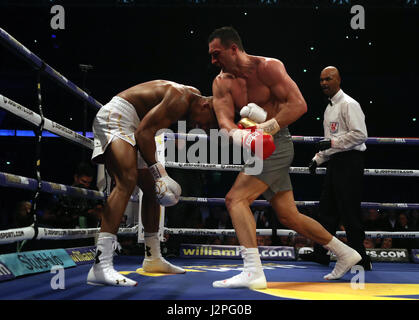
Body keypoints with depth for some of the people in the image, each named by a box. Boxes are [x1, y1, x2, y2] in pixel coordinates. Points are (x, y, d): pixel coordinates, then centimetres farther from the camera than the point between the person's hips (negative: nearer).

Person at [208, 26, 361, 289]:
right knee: (289, 216, 12)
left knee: (236, 199, -20)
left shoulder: (268, 67, -10)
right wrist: (235, 133, -31)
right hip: (261, 149, 8)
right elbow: (224, 119, -8)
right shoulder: (222, 83, 7)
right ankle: (345, 254, 27)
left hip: (276, 144, -8)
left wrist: (267, 127, -28)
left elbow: (298, 104, -18)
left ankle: (253, 272, -21)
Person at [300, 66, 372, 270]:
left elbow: (360, 134, -19)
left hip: (349, 163, -10)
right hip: (335, 162, 10)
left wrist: (332, 143, -19)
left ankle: (360, 258, 0)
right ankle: (320, 253, 19)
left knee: (349, 211, -8)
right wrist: (317, 159, 19)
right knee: (327, 209, 11)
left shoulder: (349, 104, -9)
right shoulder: (329, 108, 20)